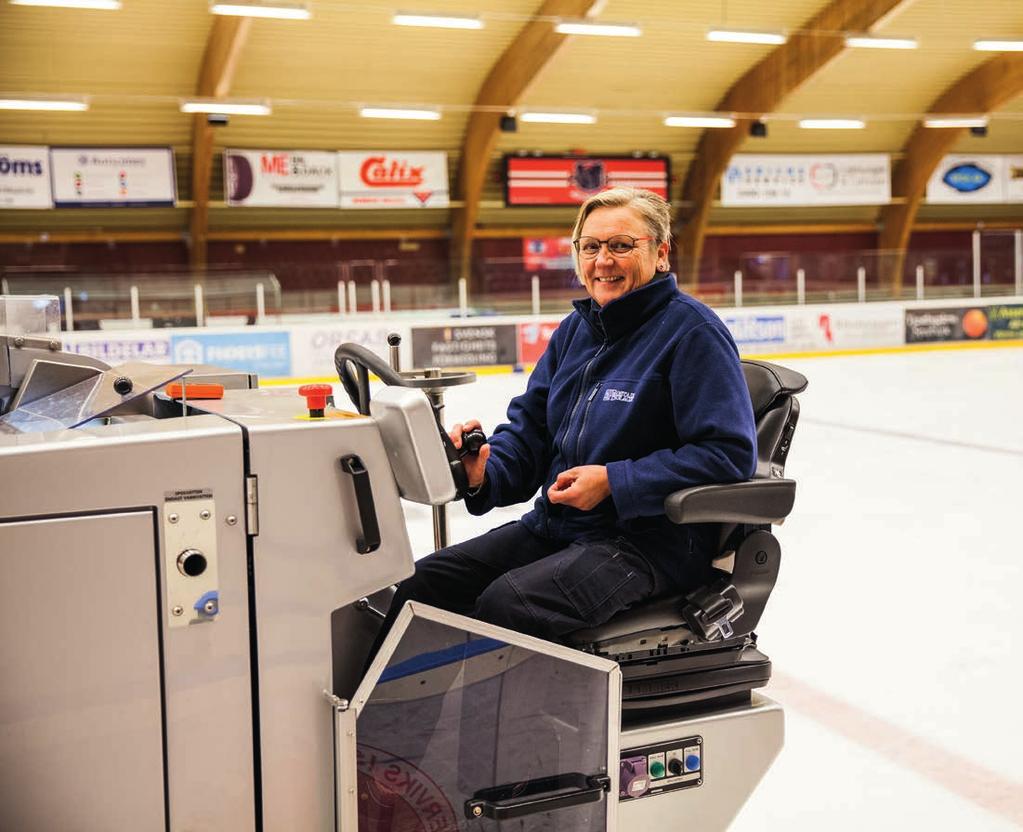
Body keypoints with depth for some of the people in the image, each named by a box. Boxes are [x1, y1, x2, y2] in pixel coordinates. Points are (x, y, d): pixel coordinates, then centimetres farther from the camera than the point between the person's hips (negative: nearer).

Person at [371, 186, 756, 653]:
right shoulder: (576, 328, 13)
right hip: (553, 526, 8)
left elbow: (729, 452, -16)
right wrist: (485, 472, -9)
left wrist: (613, 482, -19)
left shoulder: (692, 330, -10)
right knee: (424, 582, -8)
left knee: (506, 601, -30)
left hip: (648, 540, -7)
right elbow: (530, 423, 14)